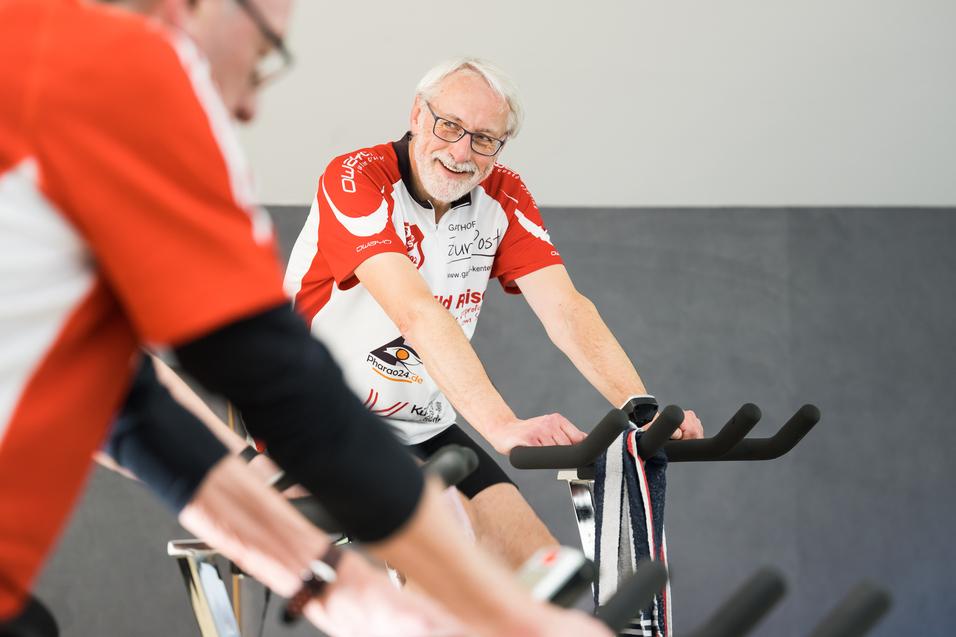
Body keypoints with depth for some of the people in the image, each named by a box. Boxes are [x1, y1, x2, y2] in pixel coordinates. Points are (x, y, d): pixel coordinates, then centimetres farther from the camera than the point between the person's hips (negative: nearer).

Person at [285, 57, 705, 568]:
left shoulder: (504, 198, -1)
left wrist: (641, 406, -30)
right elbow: (417, 313, -34)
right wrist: (503, 427, -46)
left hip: (423, 428, 6)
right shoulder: (356, 180, -20)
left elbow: (564, 308, -13)